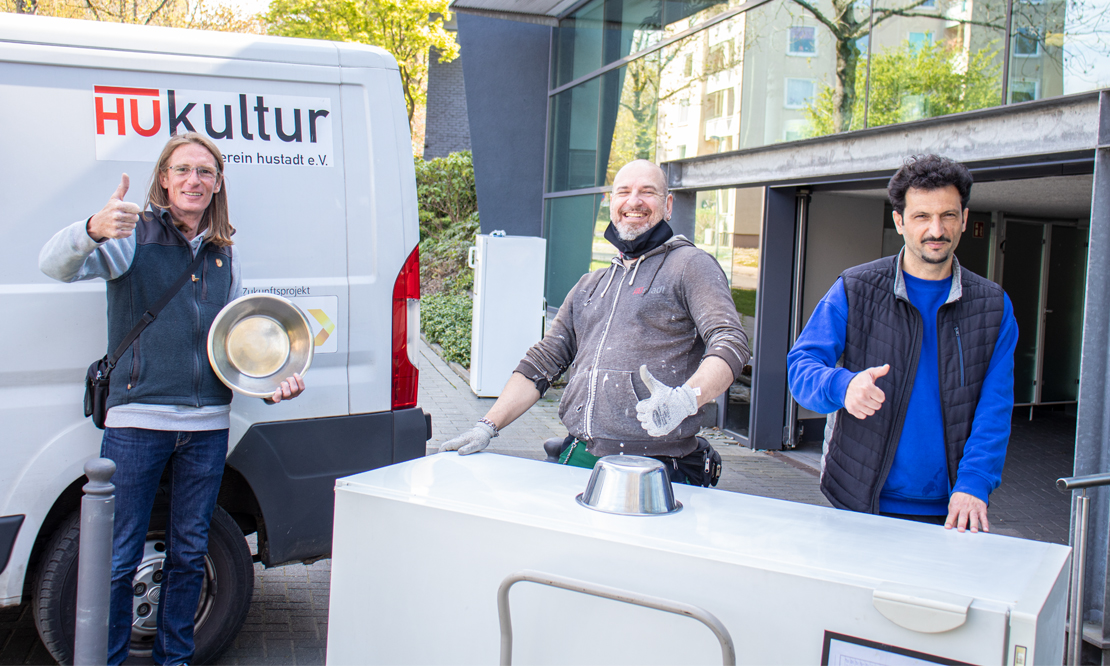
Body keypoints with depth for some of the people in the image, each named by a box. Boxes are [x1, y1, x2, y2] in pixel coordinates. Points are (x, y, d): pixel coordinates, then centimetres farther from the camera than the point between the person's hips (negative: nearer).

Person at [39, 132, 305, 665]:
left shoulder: (225, 253, 12)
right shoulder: (134, 236, -2)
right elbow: (55, 265, -17)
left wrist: (272, 381, 5)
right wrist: (92, 231, -38)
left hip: (208, 425, 5)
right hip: (137, 421, -4)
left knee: (190, 553, 14)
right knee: (119, 557, 2)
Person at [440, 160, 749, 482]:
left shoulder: (690, 265, 3)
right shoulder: (589, 285, 22)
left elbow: (730, 342, -12)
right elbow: (541, 363, 21)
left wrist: (685, 399, -32)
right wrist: (488, 426, 10)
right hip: (578, 460, 5)